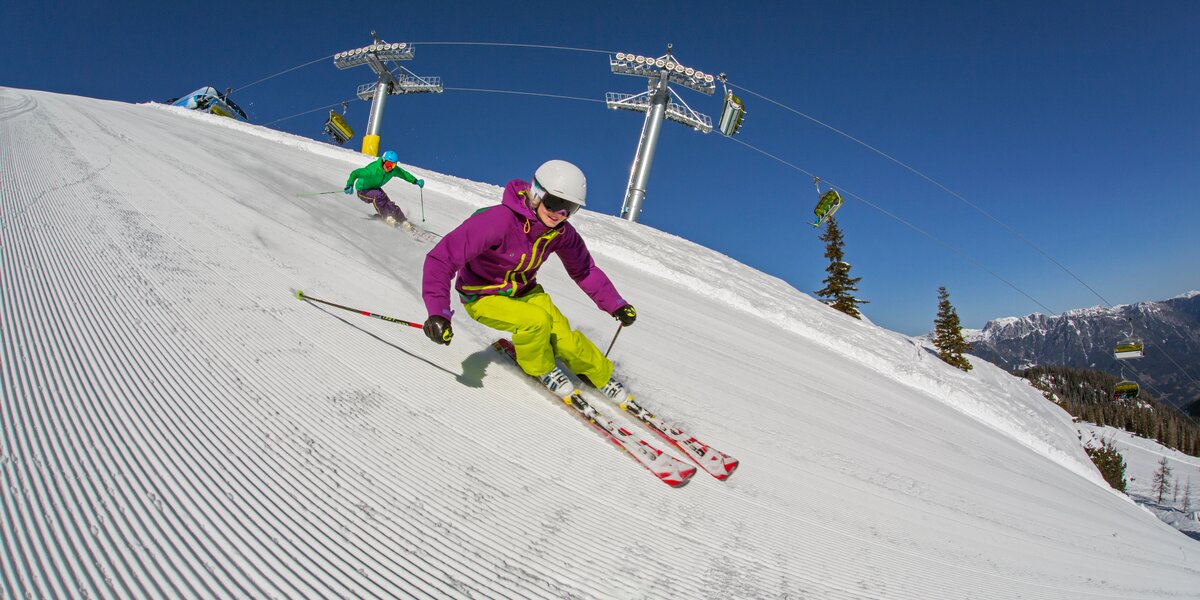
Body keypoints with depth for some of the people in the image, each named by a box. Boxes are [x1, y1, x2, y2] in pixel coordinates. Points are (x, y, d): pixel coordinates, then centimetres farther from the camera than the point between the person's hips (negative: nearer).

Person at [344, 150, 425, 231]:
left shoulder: (394, 170, -17)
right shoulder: (373, 169, -35)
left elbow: (403, 174, 3)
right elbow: (355, 173, -35)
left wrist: (416, 181, -3)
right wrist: (350, 185, -49)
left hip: (375, 189, 5)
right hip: (363, 191, -5)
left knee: (389, 204, -16)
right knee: (378, 195, -35)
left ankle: (403, 222, -11)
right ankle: (386, 217, -26)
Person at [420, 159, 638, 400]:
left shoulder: (561, 232, -14)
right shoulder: (499, 220, -34)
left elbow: (585, 271, 2)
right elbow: (442, 258, -35)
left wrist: (616, 304, -5)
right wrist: (438, 312, -45)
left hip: (525, 291, 5)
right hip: (483, 297, -4)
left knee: (567, 341, -10)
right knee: (537, 320, -30)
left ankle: (601, 374, 21)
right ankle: (540, 369, 2)